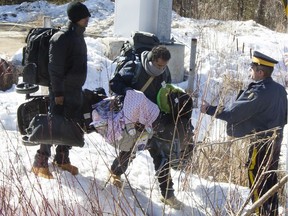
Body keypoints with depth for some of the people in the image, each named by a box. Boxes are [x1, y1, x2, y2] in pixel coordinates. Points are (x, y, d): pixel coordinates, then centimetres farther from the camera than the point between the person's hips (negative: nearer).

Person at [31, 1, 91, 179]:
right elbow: (55, 68, -20)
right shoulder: (62, 39, -17)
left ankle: (62, 159, 26)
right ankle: (40, 162, 5)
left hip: (76, 91, 9)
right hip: (62, 92, -9)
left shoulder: (78, 36, 12)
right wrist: (58, 93, -21)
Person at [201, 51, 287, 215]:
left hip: (261, 143, -8)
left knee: (258, 183, 2)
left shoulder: (258, 92, -23)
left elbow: (233, 112, -21)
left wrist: (209, 109, -13)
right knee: (271, 180, 18)